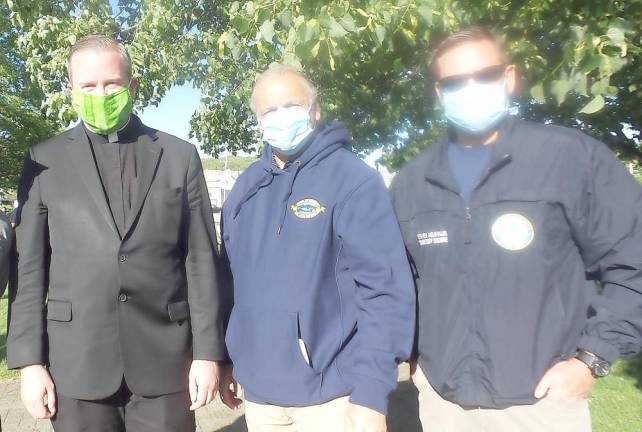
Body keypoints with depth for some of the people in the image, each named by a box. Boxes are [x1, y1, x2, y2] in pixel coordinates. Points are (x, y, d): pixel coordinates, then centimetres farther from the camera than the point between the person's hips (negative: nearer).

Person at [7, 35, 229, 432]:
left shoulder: (180, 155, 4)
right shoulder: (46, 160, 5)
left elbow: (201, 260, 1)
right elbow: (30, 266, 4)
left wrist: (208, 351, -2)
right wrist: (30, 360, -1)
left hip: (164, 357, 0)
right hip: (77, 361, 1)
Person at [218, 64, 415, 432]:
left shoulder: (354, 180, -11)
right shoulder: (245, 188, 6)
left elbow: (385, 289, -15)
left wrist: (371, 394, -19)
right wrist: (226, 359, 13)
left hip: (330, 395, -5)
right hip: (258, 391, 5)